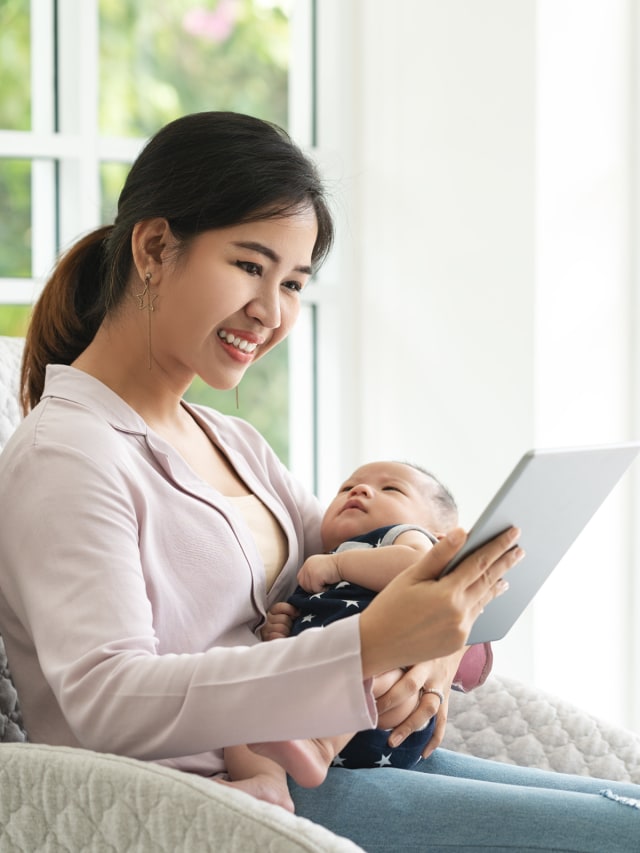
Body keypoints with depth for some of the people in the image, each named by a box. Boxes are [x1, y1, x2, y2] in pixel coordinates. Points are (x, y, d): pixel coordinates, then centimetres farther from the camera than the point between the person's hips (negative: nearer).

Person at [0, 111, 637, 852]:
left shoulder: (230, 443, 18)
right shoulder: (64, 456, -11)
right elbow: (107, 702, -24)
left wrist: (429, 642, -7)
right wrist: (369, 648, -31)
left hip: (303, 764, 9)